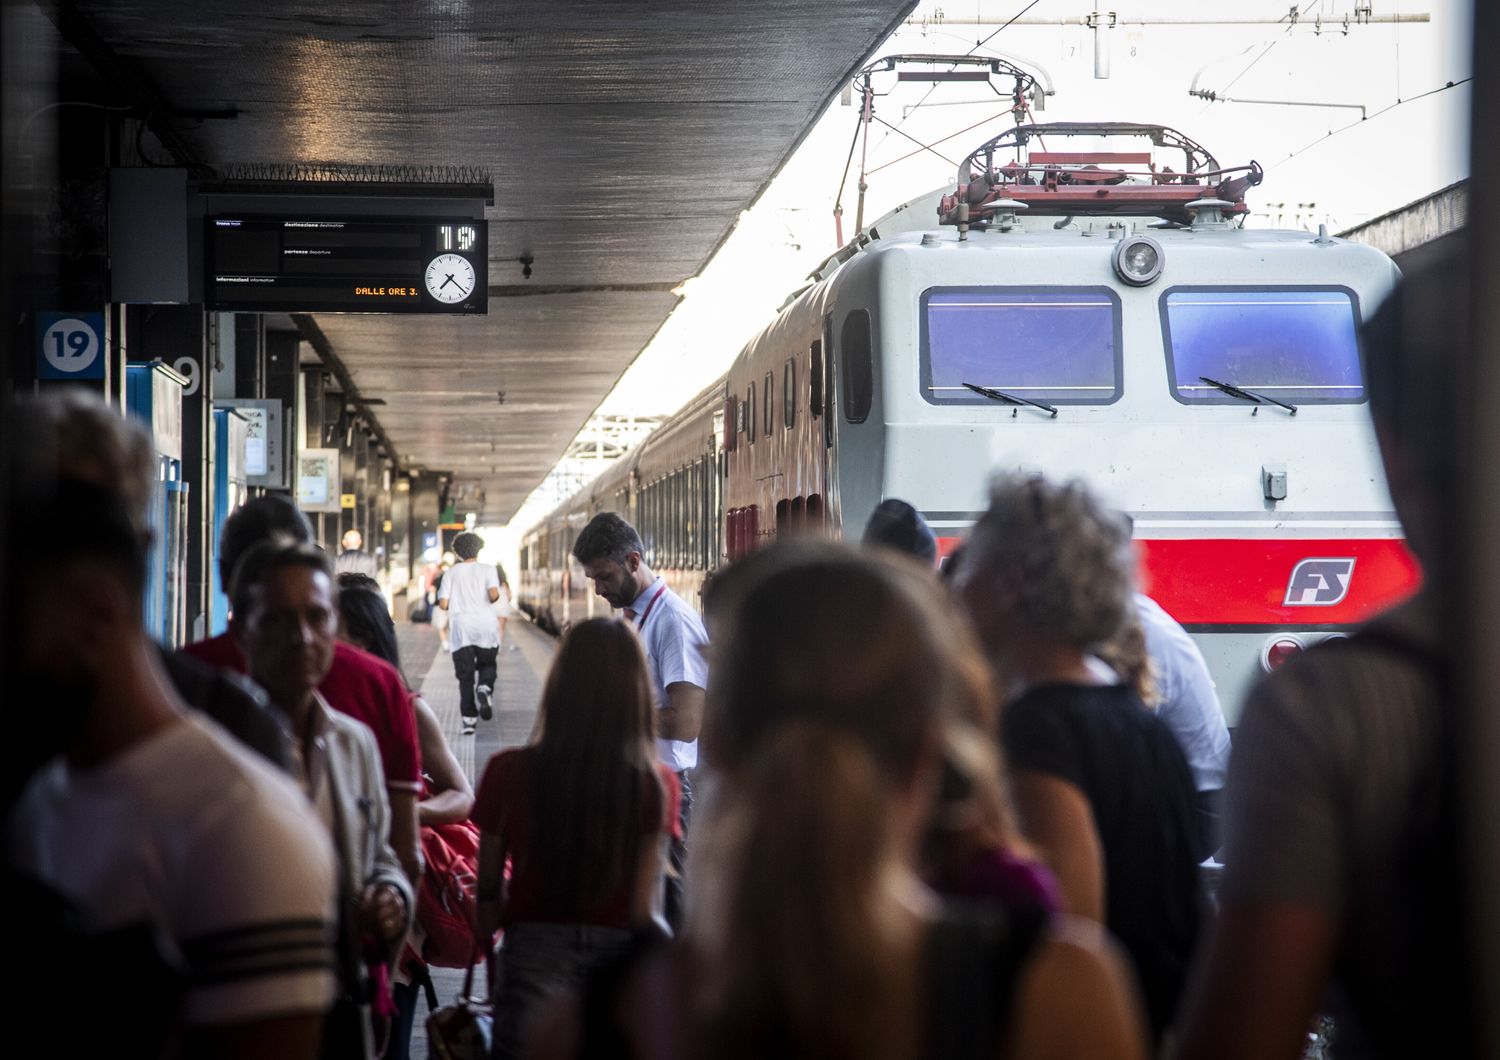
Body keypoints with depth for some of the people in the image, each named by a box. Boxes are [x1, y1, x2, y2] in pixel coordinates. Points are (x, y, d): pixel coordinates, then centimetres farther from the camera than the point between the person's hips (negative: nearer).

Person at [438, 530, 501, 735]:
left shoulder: (451, 572, 8)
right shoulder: (487, 569, 4)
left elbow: (443, 604, 1)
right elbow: (493, 594, -12)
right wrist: (492, 599, 11)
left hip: (460, 628, 0)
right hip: (485, 626, 0)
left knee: (465, 675, 4)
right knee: (487, 664, 19)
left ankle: (468, 719, -4)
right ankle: (485, 688, -15)